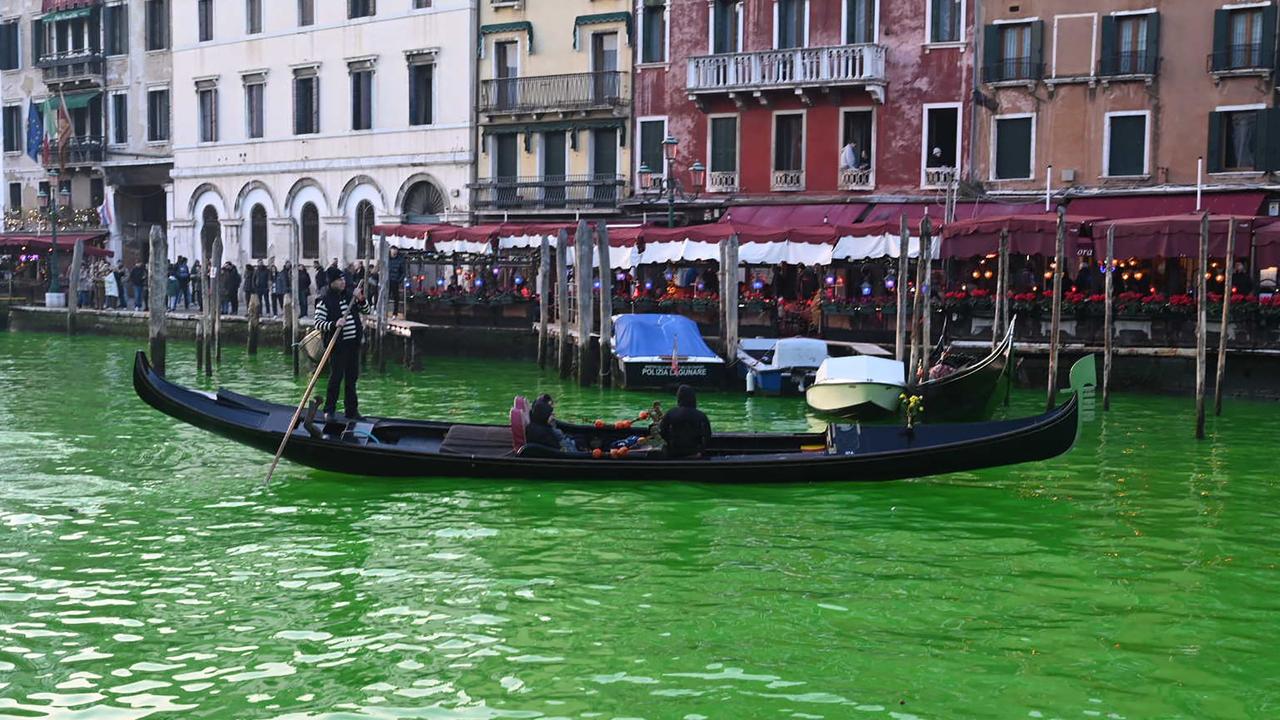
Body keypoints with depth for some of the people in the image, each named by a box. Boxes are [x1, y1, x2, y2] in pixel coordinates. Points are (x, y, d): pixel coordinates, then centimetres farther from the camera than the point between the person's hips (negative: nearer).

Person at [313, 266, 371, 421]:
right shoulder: (324, 301, -9)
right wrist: (334, 324, -28)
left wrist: (360, 300, -6)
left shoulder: (350, 296, 9)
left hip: (353, 343, 6)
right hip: (337, 344, -6)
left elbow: (366, 311, 13)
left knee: (352, 377, 11)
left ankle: (351, 410, 20)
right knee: (336, 377, -4)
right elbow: (318, 323, -13)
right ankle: (329, 411, 7)